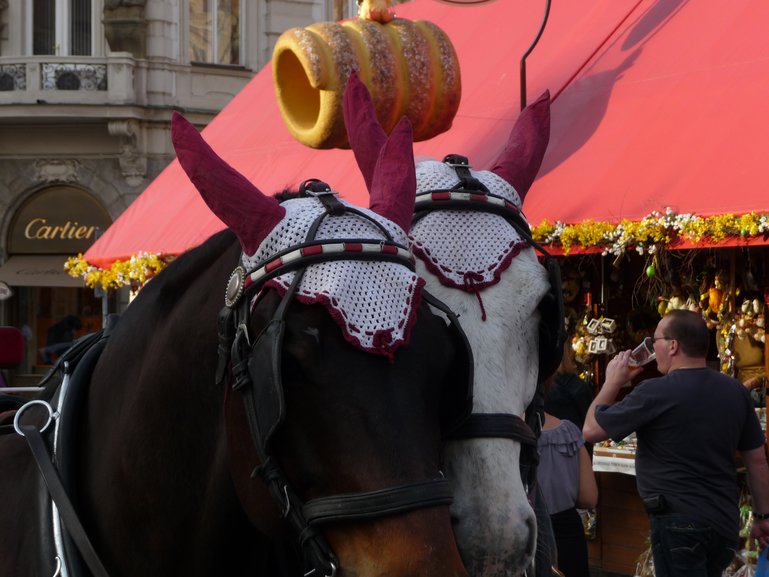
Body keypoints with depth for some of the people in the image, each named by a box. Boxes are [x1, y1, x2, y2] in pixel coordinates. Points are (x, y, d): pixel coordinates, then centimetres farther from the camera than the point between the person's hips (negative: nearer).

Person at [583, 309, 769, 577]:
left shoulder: (655, 392, -14)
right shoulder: (736, 391, 4)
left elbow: (591, 430, -5)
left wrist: (613, 381, 7)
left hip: (679, 521, -7)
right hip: (725, 521, 7)